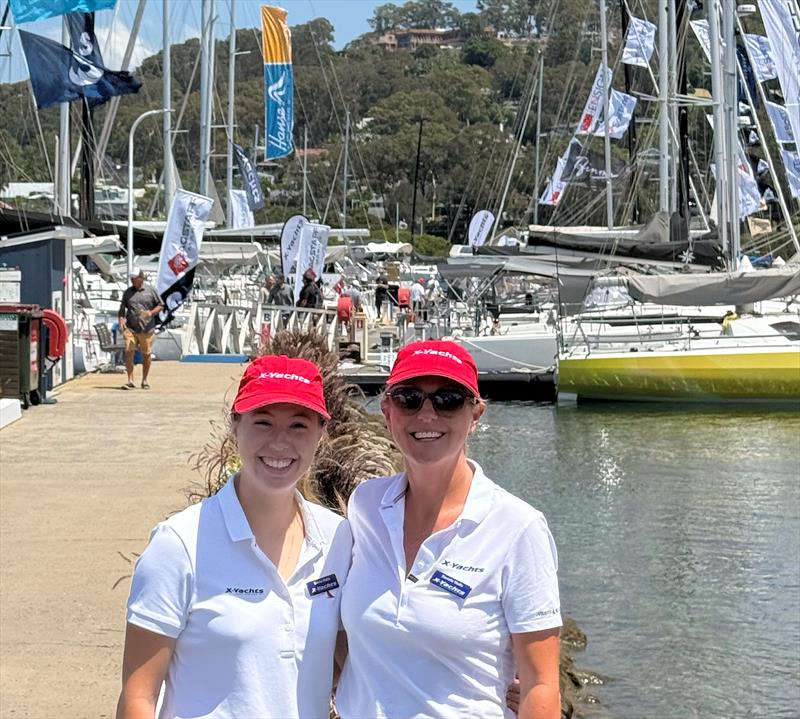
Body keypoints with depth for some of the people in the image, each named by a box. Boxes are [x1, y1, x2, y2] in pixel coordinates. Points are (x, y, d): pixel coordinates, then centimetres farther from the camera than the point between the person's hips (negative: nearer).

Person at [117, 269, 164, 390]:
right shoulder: (127, 292, 10)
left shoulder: (151, 291, 4)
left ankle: (144, 381, 20)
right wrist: (121, 320, -2)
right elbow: (122, 309, 16)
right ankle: (130, 381, -8)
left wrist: (151, 312, -9)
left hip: (147, 329, -1)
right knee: (129, 352, -12)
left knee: (146, 355, 6)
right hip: (130, 328, 1)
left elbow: (160, 305, 8)